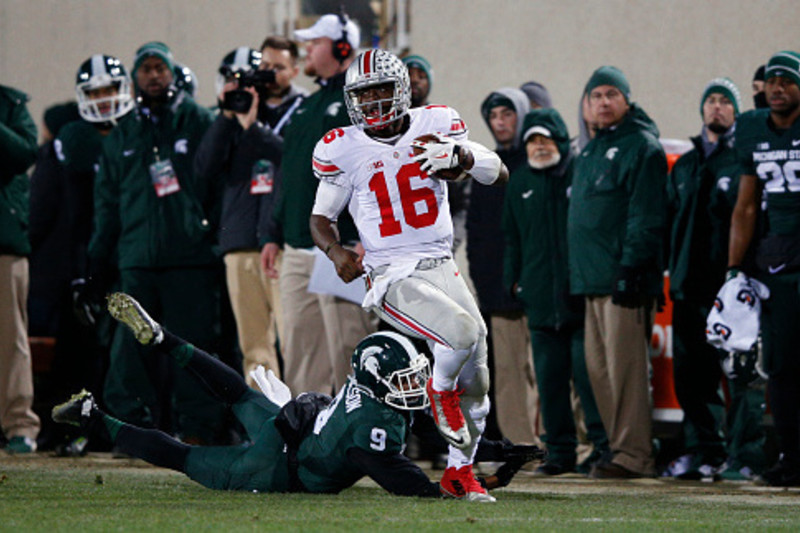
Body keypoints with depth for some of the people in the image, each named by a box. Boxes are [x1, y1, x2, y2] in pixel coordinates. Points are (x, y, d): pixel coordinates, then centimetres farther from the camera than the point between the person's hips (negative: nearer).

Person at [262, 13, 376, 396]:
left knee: (346, 349, -8)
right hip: (297, 250, 8)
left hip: (343, 247, -8)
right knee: (298, 350, 7)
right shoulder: (307, 107, 21)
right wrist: (274, 235, 20)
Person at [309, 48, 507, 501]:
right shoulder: (343, 150, -3)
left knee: (476, 381, 5)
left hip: (441, 266, 4)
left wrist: (463, 157, -18)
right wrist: (336, 251, -14)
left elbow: (500, 175, 2)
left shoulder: (434, 126, 1)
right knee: (464, 330, -29)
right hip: (391, 277, -4)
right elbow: (322, 217, 8)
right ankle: (441, 390, 3)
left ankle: (460, 471, 25)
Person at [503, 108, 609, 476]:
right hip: (540, 298, 5)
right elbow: (512, 238, 23)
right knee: (549, 376, 5)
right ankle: (560, 452, 9)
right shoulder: (519, 183, 16)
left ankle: (603, 444, -3)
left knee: (586, 370, -9)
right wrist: (514, 278, 12)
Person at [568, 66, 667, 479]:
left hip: (624, 277, -9)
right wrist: (578, 274, 18)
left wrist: (631, 269, -20)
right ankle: (617, 446, 13)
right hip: (593, 278, 9)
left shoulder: (641, 147, -6)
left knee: (624, 366, -11)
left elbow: (646, 216, -13)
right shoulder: (591, 150, 22)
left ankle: (633, 454, -11)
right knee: (599, 368, 8)